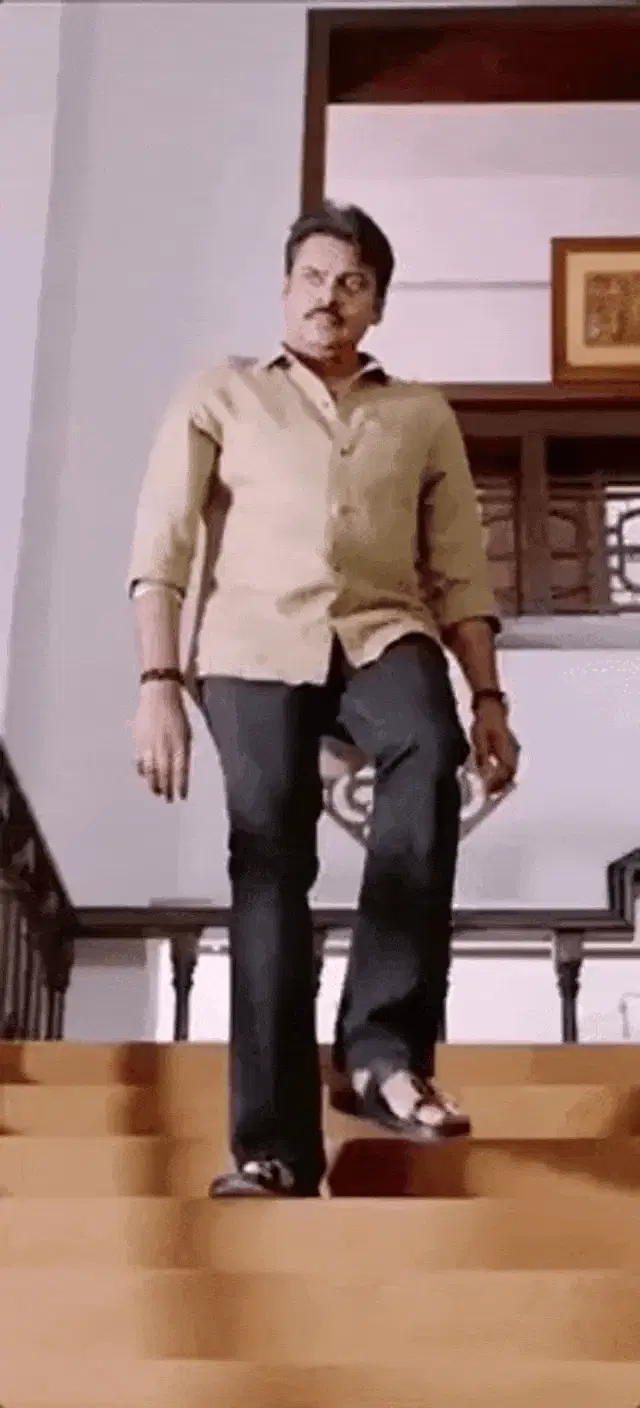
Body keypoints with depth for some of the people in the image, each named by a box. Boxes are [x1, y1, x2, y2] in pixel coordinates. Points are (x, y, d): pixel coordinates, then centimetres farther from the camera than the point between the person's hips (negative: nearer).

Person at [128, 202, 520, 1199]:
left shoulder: (423, 415, 22)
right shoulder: (220, 396, 16)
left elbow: (460, 569, 19)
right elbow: (162, 546, 5)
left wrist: (488, 695, 7)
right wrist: (158, 683, -7)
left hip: (381, 631, 1)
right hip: (254, 641, -1)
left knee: (428, 752, -33)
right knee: (271, 857, -18)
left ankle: (383, 1048, -32)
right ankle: (275, 1147, -21)